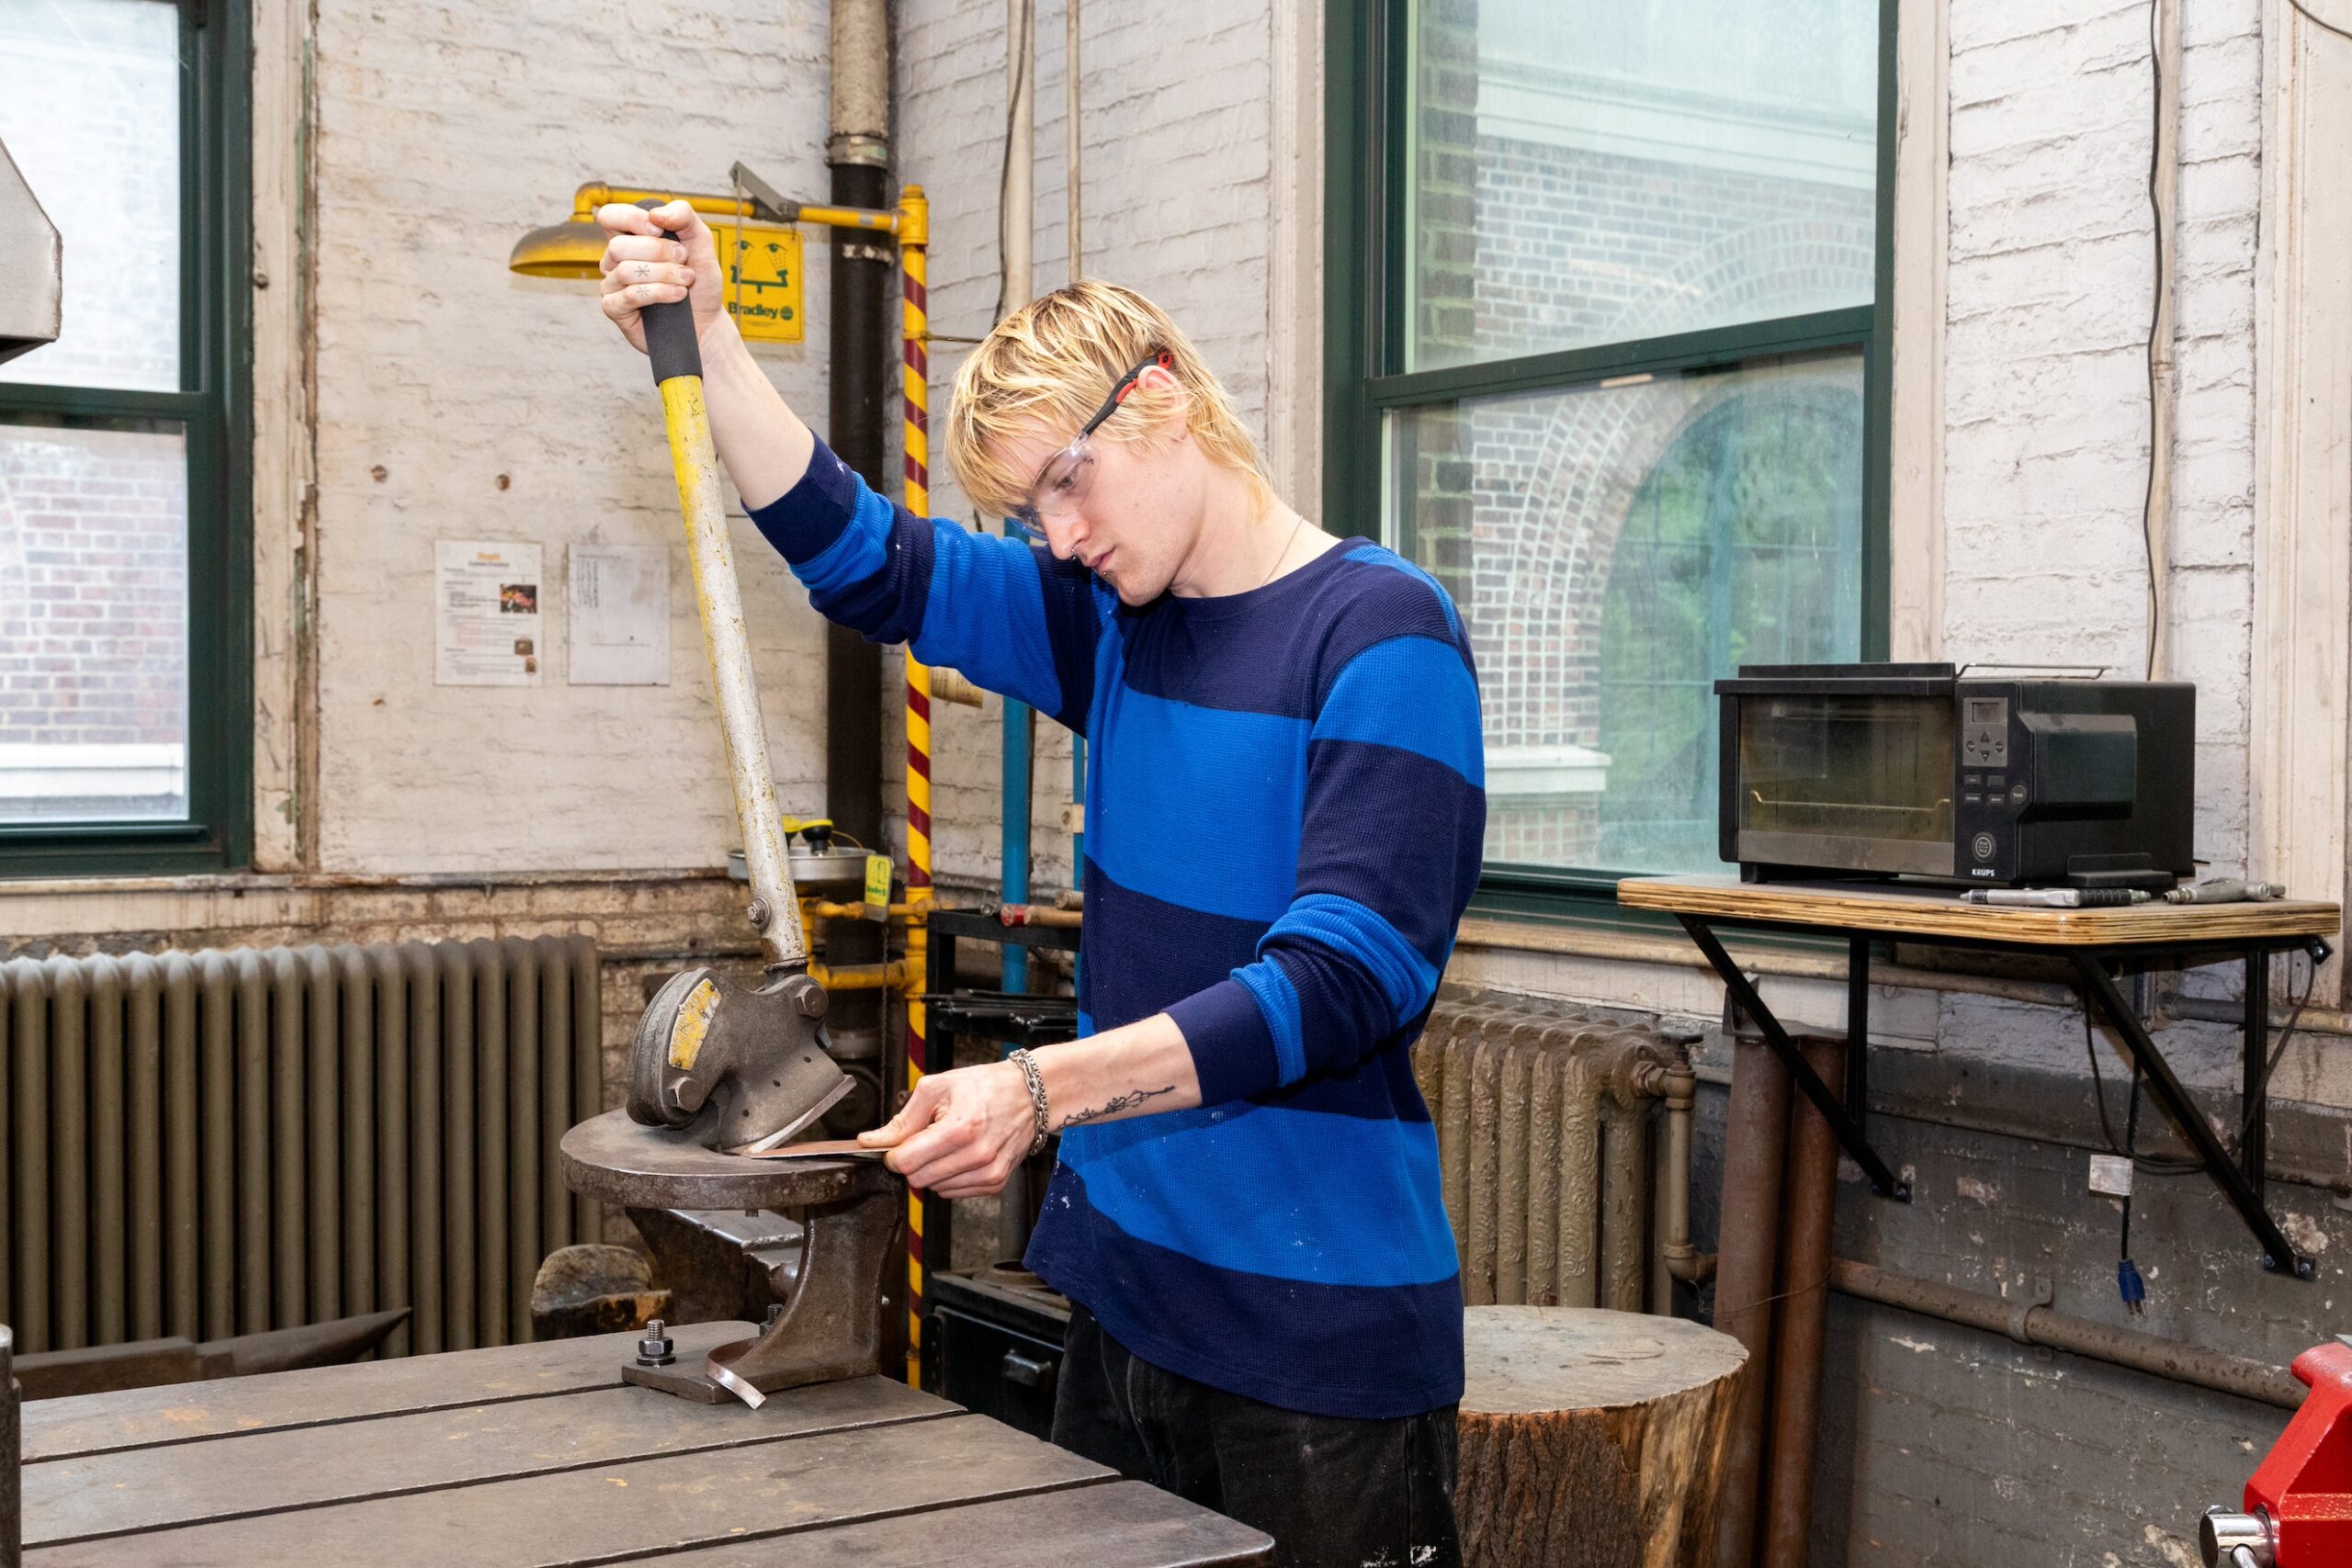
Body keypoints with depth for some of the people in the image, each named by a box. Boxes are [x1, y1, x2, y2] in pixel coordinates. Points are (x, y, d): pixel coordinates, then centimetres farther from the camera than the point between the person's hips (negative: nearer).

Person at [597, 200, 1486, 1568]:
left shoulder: (1383, 629, -13)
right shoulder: (1118, 621, 8)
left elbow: (1343, 980, -22)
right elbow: (867, 561, 13)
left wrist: (1045, 1088, -30)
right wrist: (706, 345, 1)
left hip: (1320, 1333, -7)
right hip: (1127, 1295, 7)